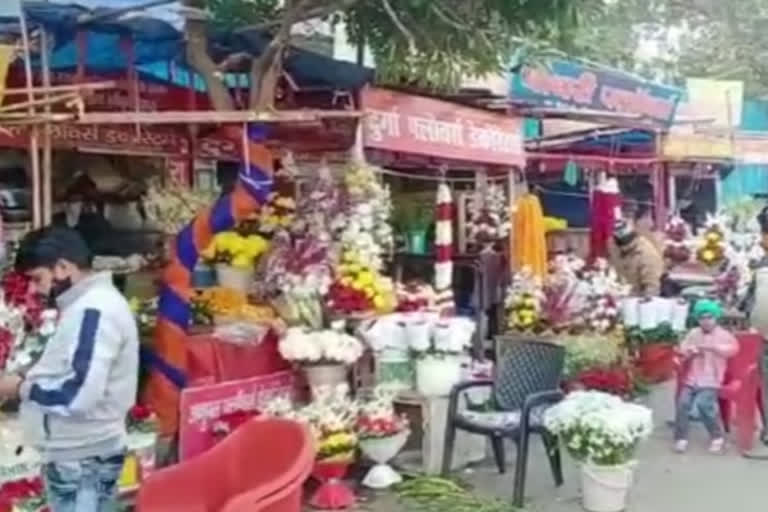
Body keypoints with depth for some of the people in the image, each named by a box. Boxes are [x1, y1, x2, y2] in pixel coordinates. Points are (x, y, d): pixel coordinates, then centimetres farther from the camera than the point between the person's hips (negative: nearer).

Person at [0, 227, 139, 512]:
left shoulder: (94, 310, -20)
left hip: (83, 458, -10)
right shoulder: (89, 304, 14)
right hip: (76, 454, 10)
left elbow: (79, 393, -28)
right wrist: (30, 381, 4)